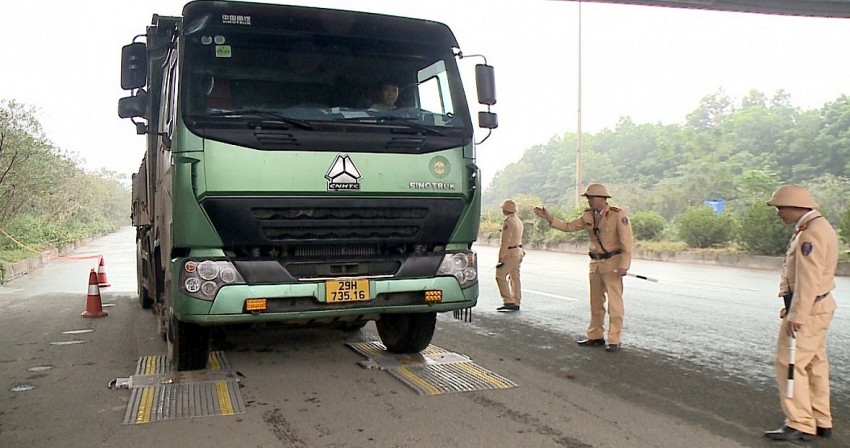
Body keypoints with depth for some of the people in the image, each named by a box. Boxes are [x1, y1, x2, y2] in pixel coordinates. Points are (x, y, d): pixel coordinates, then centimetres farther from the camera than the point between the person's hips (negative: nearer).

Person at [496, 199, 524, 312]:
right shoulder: (518, 221, 13)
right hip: (518, 252, 10)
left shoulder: (508, 222, -18)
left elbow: (505, 242, -21)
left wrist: (501, 257, -19)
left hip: (510, 253, -10)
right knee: (515, 278, 11)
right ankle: (516, 303, 14)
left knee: (500, 276, -5)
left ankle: (508, 301, -9)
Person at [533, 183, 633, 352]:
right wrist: (548, 217, 3)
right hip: (595, 263, 7)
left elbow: (627, 241, -16)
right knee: (596, 302, 13)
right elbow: (568, 226, 12)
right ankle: (595, 337, 23)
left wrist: (624, 265, -22)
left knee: (614, 302, -4)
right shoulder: (588, 215, 4)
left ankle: (614, 340, 1)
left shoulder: (618, 215, -14)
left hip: (613, 263, -7)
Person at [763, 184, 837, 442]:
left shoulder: (811, 233, -18)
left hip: (807, 309, -11)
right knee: (814, 364, 14)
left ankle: (799, 424, -3)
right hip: (815, 307, 11)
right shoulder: (816, 228, 15)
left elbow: (808, 280, -24)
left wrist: (796, 316, -24)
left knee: (790, 363, -7)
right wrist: (795, 310, 19)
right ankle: (821, 422, 23)